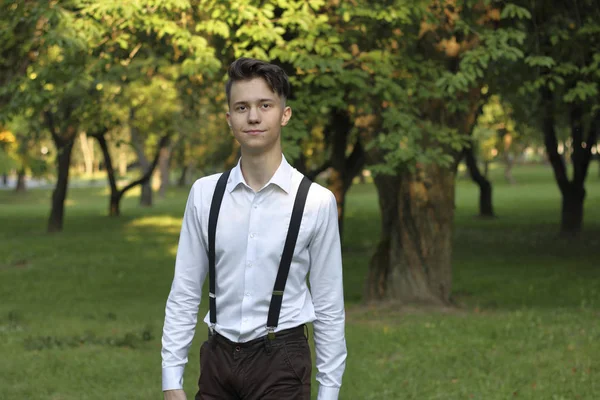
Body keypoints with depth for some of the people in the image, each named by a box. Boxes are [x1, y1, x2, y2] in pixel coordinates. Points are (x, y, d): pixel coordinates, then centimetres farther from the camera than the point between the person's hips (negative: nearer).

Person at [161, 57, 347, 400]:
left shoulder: (316, 201, -6)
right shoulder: (204, 194, 1)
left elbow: (329, 307, -2)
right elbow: (184, 295, 4)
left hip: (281, 361, -2)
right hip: (218, 359, 2)